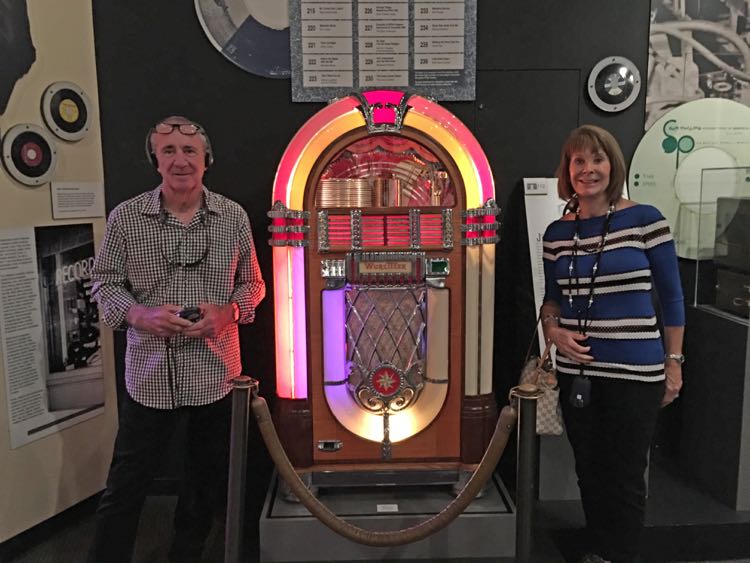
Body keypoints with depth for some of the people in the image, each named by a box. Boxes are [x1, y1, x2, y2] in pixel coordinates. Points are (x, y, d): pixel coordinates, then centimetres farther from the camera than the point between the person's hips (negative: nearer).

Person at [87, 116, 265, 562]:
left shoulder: (233, 217, -2)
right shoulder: (126, 218, -5)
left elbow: (251, 283, 7)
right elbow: (104, 283, 3)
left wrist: (229, 312, -13)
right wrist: (140, 314, -17)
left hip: (215, 373, 2)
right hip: (150, 374, -2)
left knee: (208, 480, 18)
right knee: (128, 484, 8)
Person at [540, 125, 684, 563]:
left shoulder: (645, 220, -7)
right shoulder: (557, 232, 4)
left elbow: (672, 296, -2)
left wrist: (674, 362, -2)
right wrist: (553, 329, -5)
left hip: (635, 374, -4)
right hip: (577, 371, 4)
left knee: (625, 477, 7)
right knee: (590, 471, 17)